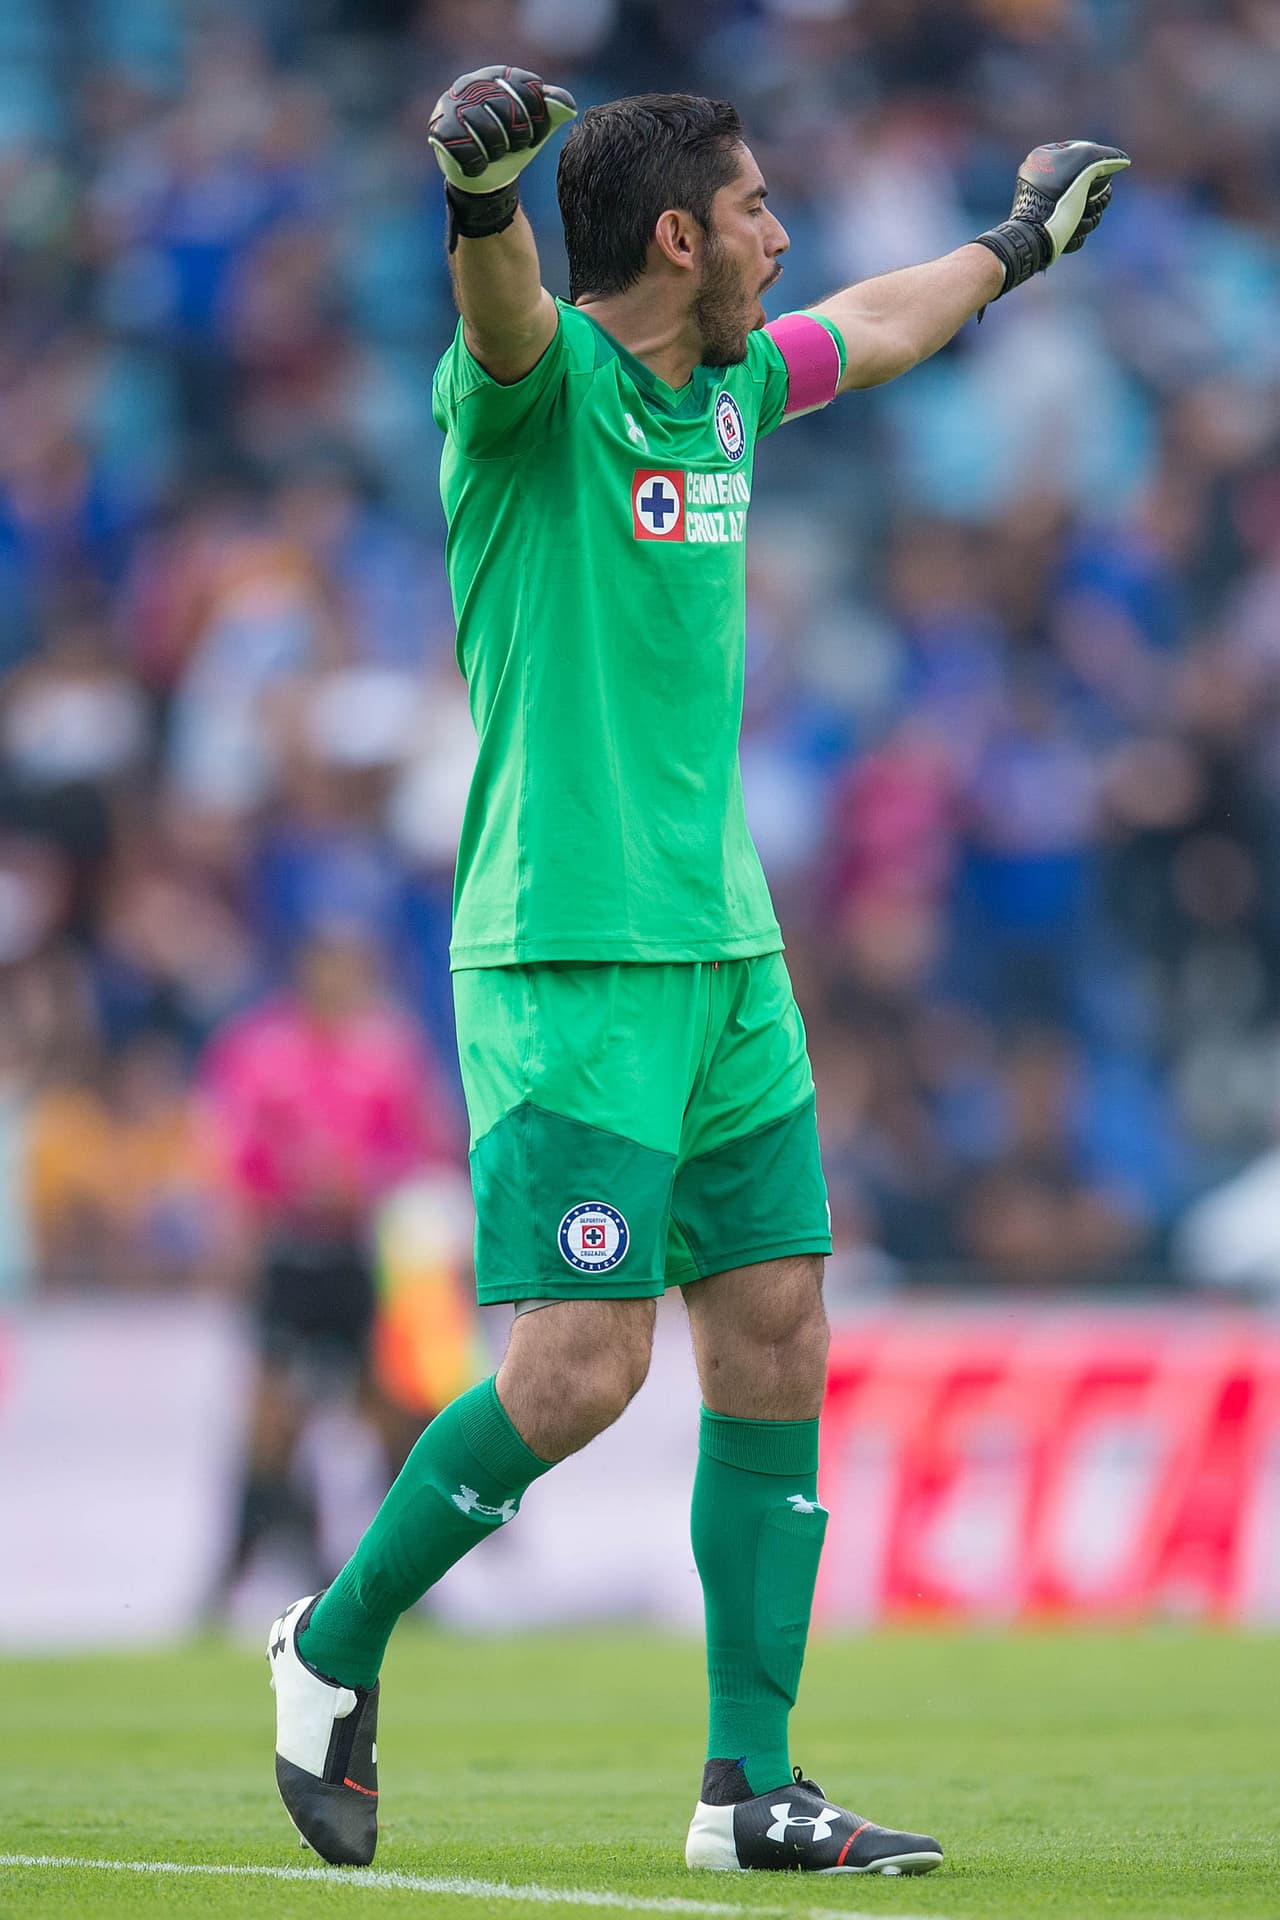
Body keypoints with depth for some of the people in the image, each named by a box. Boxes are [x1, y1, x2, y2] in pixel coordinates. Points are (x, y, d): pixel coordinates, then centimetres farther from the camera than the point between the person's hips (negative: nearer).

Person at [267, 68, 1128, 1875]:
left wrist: (1015, 245, 51)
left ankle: (751, 1789, 10)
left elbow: (871, 330, 36)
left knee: (776, 1349, 4)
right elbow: (505, 310, -36)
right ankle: (338, 1644, 10)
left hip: (724, 946, 8)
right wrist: (482, 190, -58)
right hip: (569, 959, -8)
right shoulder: (542, 383, -11)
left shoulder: (727, 386, 14)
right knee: (580, 1368, -12)